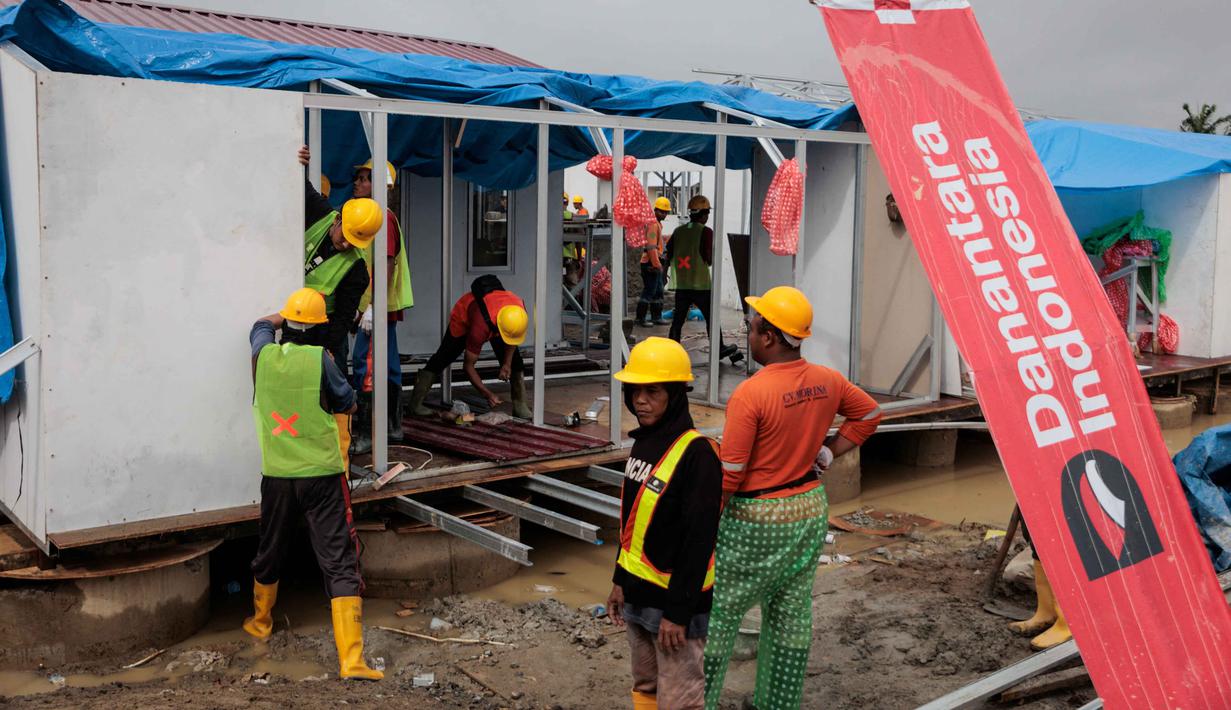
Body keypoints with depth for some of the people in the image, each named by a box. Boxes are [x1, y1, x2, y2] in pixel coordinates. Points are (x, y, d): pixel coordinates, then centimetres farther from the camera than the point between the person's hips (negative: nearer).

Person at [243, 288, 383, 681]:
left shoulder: (264, 355, 0)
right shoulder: (319, 359, -13)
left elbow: (262, 324, 24)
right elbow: (348, 404, 1)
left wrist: (286, 316, 40)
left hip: (277, 476, 5)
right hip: (322, 475, -5)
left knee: (270, 554, 25)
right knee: (340, 564, -5)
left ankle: (260, 622, 48)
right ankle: (351, 658, -11)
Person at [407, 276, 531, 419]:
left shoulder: (521, 312, -35)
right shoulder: (481, 326, -47)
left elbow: (513, 337, -7)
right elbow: (468, 365, -34)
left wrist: (507, 363, -15)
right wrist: (486, 393, -36)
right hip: (464, 317, -4)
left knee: (514, 360, -8)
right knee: (443, 357, -5)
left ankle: (520, 406, -2)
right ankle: (416, 403, 2)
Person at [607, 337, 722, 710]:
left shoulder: (695, 454, -20)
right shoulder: (644, 442, 7)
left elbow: (699, 539, -21)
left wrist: (679, 610, -20)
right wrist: (620, 580, 16)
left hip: (675, 596, -8)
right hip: (638, 594, 8)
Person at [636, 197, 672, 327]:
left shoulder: (657, 223, 18)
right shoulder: (652, 223, -15)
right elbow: (651, 246, -23)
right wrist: (657, 264, -24)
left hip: (655, 263, 10)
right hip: (650, 263, -10)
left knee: (658, 291, 15)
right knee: (649, 291, -8)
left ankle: (656, 317, 22)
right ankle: (640, 318, -3)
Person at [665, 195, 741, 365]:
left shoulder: (678, 231, 7)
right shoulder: (706, 232, -9)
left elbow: (668, 254, 10)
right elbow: (710, 258, -14)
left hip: (681, 283, 5)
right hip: (700, 283, -5)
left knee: (678, 317, 10)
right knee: (711, 316, 6)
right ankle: (719, 348, 12)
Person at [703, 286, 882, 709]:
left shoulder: (750, 394, -23)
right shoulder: (827, 382, -2)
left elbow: (728, 475, -20)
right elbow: (869, 414, 17)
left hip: (755, 520, -6)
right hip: (810, 511, 7)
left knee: (720, 612, 7)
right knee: (792, 614, 16)